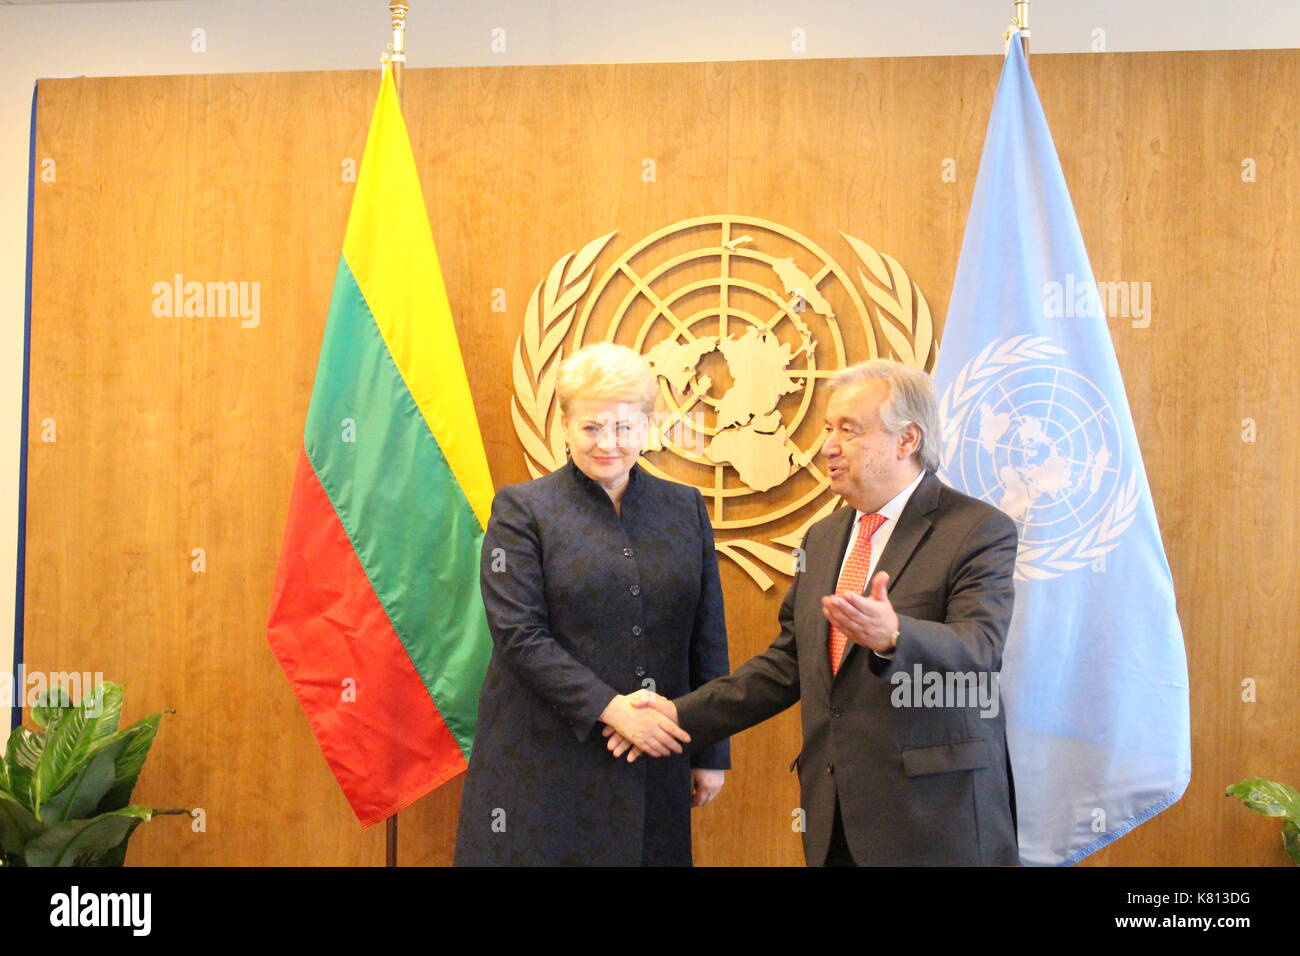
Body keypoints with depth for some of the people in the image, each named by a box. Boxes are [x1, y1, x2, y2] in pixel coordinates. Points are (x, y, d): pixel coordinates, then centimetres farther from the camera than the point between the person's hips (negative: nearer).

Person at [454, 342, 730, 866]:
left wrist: (711, 752, 9)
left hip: (654, 758, 3)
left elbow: (708, 640, 10)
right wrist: (609, 708, -17)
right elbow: (518, 634, -10)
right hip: (546, 759, -3)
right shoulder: (522, 509, -2)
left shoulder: (685, 508, 8)